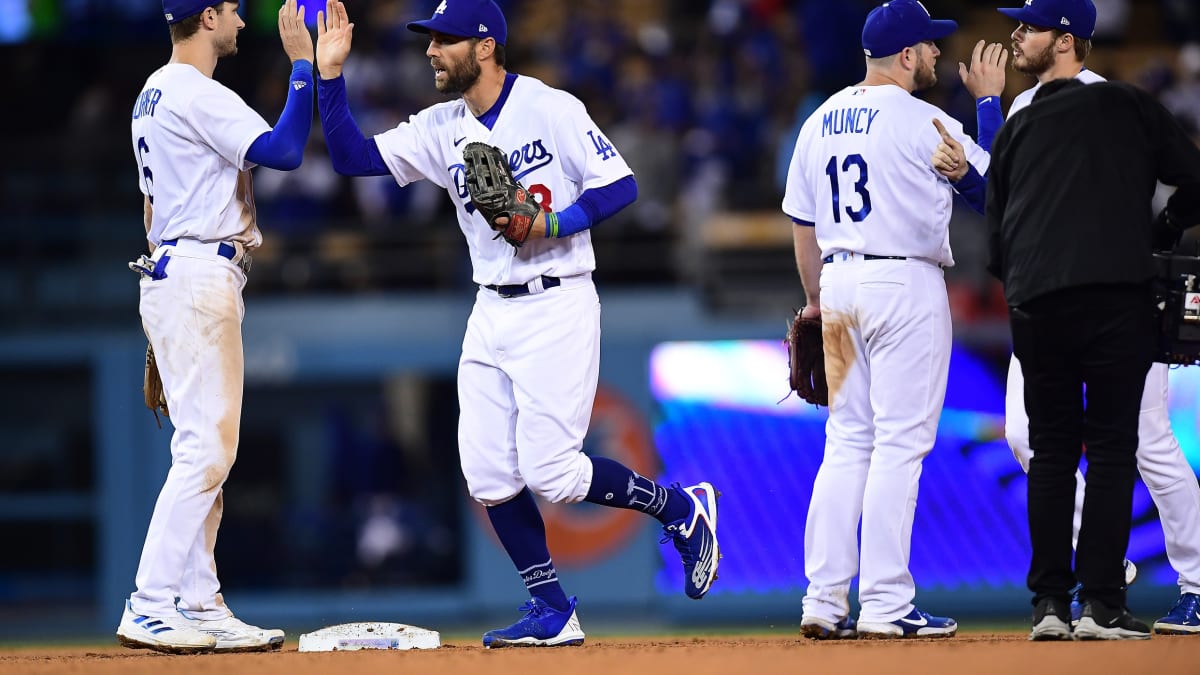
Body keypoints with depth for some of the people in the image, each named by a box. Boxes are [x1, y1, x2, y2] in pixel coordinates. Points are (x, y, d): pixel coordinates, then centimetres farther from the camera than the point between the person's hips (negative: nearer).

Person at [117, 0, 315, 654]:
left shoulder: (153, 95, 19)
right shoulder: (197, 95, -13)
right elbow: (284, 151, -20)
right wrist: (302, 63, -14)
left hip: (169, 273, 11)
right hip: (198, 276, -11)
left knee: (207, 450, 11)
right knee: (204, 449, -13)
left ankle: (200, 607, 11)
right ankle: (149, 609, -16)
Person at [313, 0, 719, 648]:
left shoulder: (550, 109, -10)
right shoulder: (441, 130, 8)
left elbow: (619, 184, -11)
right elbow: (353, 157, 4)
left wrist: (555, 224, -24)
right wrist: (330, 76, -5)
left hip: (556, 307, -7)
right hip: (491, 313, 7)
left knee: (550, 471, -12)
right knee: (488, 474, 0)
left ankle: (681, 508, 11)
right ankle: (552, 613, 11)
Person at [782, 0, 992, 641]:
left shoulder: (820, 122, 11)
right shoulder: (920, 121, -10)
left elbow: (802, 220, 16)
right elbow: (991, 175, 1)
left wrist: (814, 299, 23)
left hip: (839, 284, 7)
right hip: (906, 283, -7)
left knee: (847, 441, 11)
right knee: (900, 443, -5)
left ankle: (824, 600, 6)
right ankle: (885, 605, -8)